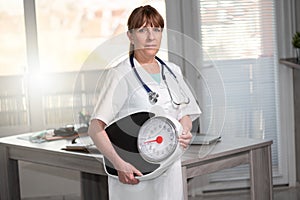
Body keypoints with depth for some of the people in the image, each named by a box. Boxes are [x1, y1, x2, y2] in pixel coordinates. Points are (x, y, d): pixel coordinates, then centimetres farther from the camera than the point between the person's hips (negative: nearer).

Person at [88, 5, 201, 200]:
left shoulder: (173, 71, 9)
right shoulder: (120, 75, -10)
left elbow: (185, 114, 16)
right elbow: (96, 129, -15)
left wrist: (184, 132, -5)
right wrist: (119, 164, -25)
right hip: (135, 174, -5)